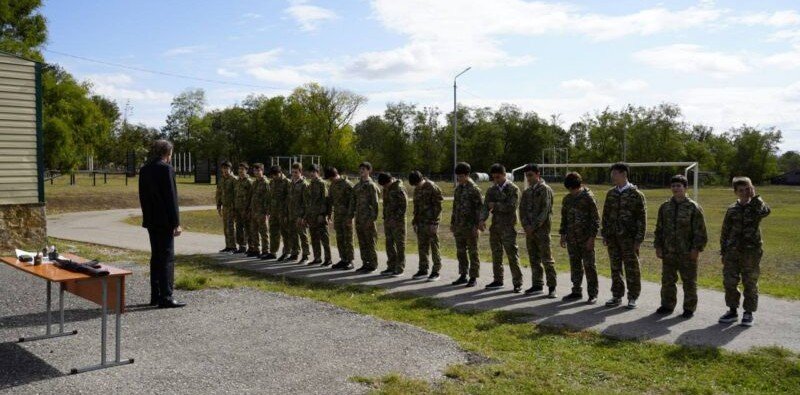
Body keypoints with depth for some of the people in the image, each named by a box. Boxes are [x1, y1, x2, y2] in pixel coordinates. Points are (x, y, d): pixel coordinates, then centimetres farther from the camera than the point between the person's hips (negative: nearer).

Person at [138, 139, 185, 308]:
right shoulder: (166, 169, -13)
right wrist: (176, 223, -14)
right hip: (164, 221, -8)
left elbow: (142, 196, 15)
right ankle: (166, 297, -5)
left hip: (151, 221, 8)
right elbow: (171, 197, -16)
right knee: (167, 258, -5)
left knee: (156, 257, 13)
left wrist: (147, 217, 19)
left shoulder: (144, 169, 11)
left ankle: (155, 296, 18)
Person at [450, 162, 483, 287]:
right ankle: (463, 276, 20)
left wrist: (477, 226, -17)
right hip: (459, 226, 7)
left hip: (470, 226, -7)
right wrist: (452, 223, 16)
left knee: (472, 252, 0)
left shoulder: (474, 189, -10)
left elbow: (480, 208, -13)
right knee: (460, 251, 11)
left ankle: (473, 278, 6)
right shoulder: (458, 189, 13)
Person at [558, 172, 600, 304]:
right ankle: (576, 291, 19)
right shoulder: (567, 199, 9)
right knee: (575, 265, 10)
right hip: (572, 238, 6)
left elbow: (595, 219, -8)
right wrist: (562, 235, 12)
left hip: (585, 238, -6)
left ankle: (592, 294, 4)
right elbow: (564, 218, 17)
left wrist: (592, 237, -14)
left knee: (589, 265, -2)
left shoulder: (588, 197, -8)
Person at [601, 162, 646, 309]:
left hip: (629, 237, -5)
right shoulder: (611, 194, 10)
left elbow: (641, 218, -7)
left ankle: (632, 298, 13)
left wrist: (638, 239, -11)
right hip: (613, 237, 5)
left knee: (631, 268, 3)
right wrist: (604, 234, 9)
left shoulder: (636, 194, -6)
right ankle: (617, 296, 20)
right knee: (615, 268, 10)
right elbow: (605, 215, 14)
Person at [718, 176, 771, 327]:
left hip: (751, 252, -3)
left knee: (750, 283, 4)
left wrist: (755, 197, -21)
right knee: (729, 282, 4)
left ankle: (748, 313, 15)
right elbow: (725, 232, 12)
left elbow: (766, 211, -28)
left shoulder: (756, 207, -1)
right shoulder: (732, 209, 8)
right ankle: (732, 311, 18)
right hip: (732, 252, 3)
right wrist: (723, 252, 9)